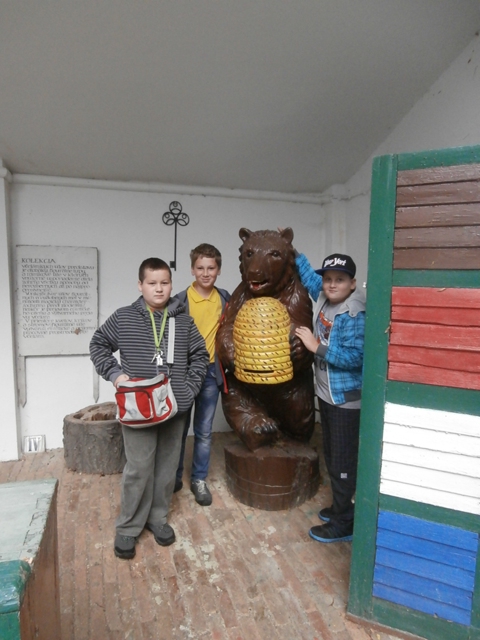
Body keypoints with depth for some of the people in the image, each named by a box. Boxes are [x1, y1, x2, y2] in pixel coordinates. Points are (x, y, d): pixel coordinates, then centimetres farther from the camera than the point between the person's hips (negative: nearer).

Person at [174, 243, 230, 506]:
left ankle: (199, 479, 27)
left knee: (204, 431, 12)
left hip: (211, 372, 3)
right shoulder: (181, 301, -10)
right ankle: (174, 476, 30)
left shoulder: (225, 298, 2)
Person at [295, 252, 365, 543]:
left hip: (347, 399, -9)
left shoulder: (355, 315, -22)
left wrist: (316, 346, -24)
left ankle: (343, 524, 18)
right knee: (331, 456, 20)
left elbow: (354, 357, -29)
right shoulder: (324, 298, 3)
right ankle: (341, 507, 38)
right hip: (326, 394, 9)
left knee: (343, 461, 3)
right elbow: (309, 275, 21)